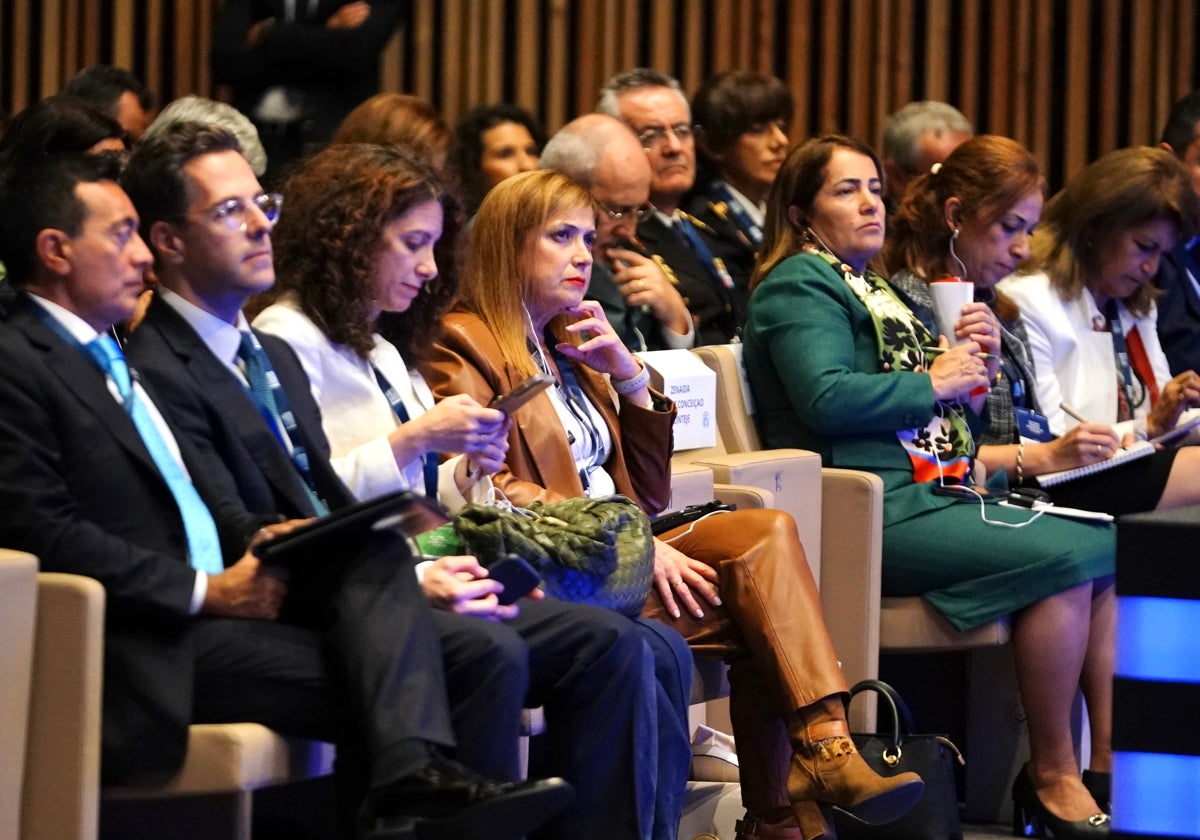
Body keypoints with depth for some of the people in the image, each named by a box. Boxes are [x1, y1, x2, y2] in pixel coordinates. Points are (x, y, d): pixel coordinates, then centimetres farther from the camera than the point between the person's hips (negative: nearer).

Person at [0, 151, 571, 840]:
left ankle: (414, 776, -34)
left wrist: (256, 538, 2)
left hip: (213, 596, 9)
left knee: (376, 552, -17)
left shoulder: (110, 356, 23)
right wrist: (207, 591, -16)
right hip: (147, 643, -9)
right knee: (368, 684, -22)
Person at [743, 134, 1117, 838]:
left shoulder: (880, 289, 26)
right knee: (1064, 556, -25)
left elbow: (957, 416, 29)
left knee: (1111, 548, -9)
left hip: (940, 491, 10)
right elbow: (827, 398, -20)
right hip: (875, 510, -9)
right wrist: (934, 383, -10)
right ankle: (1052, 778, -18)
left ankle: (1111, 762, -14)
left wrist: (979, 362, 9)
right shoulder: (800, 283, -2)